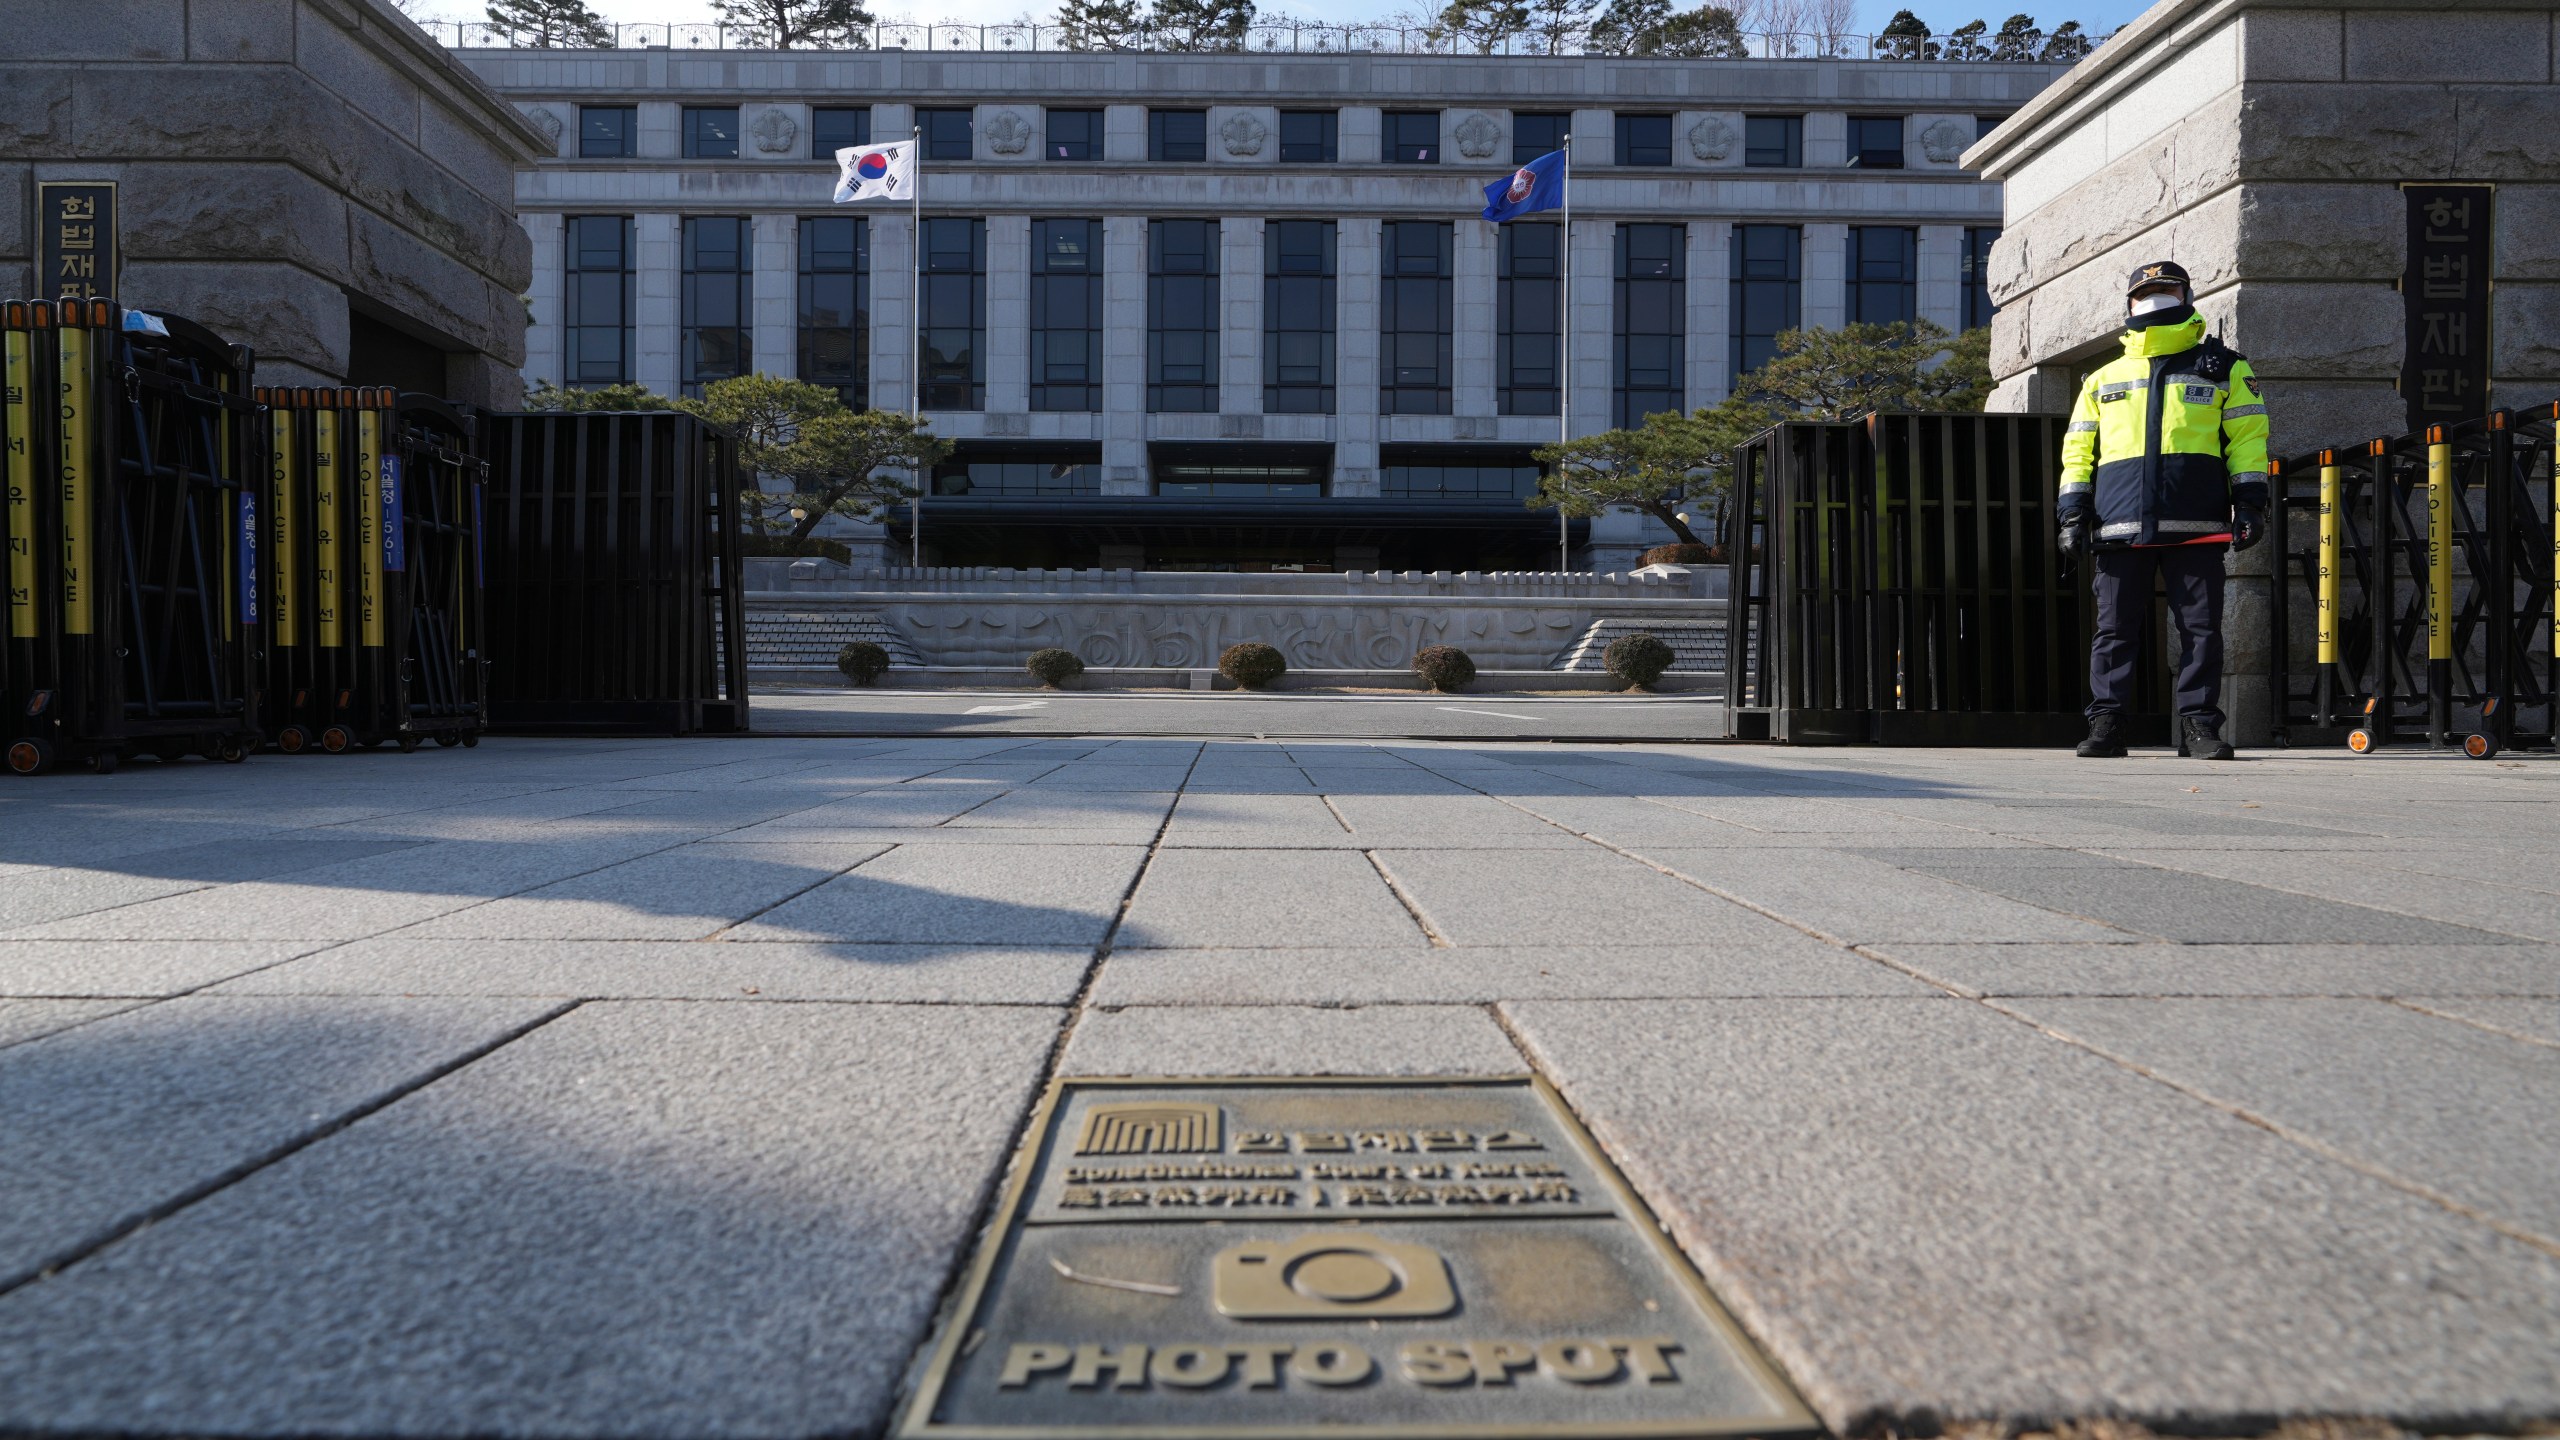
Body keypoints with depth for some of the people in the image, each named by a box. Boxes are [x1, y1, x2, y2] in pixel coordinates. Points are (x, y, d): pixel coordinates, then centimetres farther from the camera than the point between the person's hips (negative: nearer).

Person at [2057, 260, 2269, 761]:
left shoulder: (2222, 368, 16)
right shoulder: (2104, 379, 20)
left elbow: (2247, 437, 10)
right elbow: (2078, 450, 17)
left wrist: (2249, 502, -1)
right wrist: (2074, 512, 6)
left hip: (2196, 527, -1)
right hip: (2121, 526, 1)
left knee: (2201, 627, -2)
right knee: (2115, 627, -1)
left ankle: (2199, 724, 4)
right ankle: (2106, 724, 3)